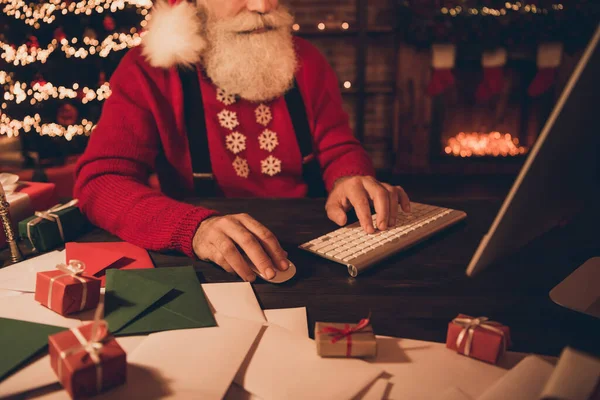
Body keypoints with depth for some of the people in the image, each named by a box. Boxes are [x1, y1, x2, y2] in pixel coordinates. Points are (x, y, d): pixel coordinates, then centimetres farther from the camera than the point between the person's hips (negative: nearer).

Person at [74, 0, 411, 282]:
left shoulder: (306, 61, 4)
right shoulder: (149, 70, -7)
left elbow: (339, 149, 8)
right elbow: (99, 182, -16)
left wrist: (352, 182, -18)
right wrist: (194, 228, -35)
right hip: (206, 269, -3)